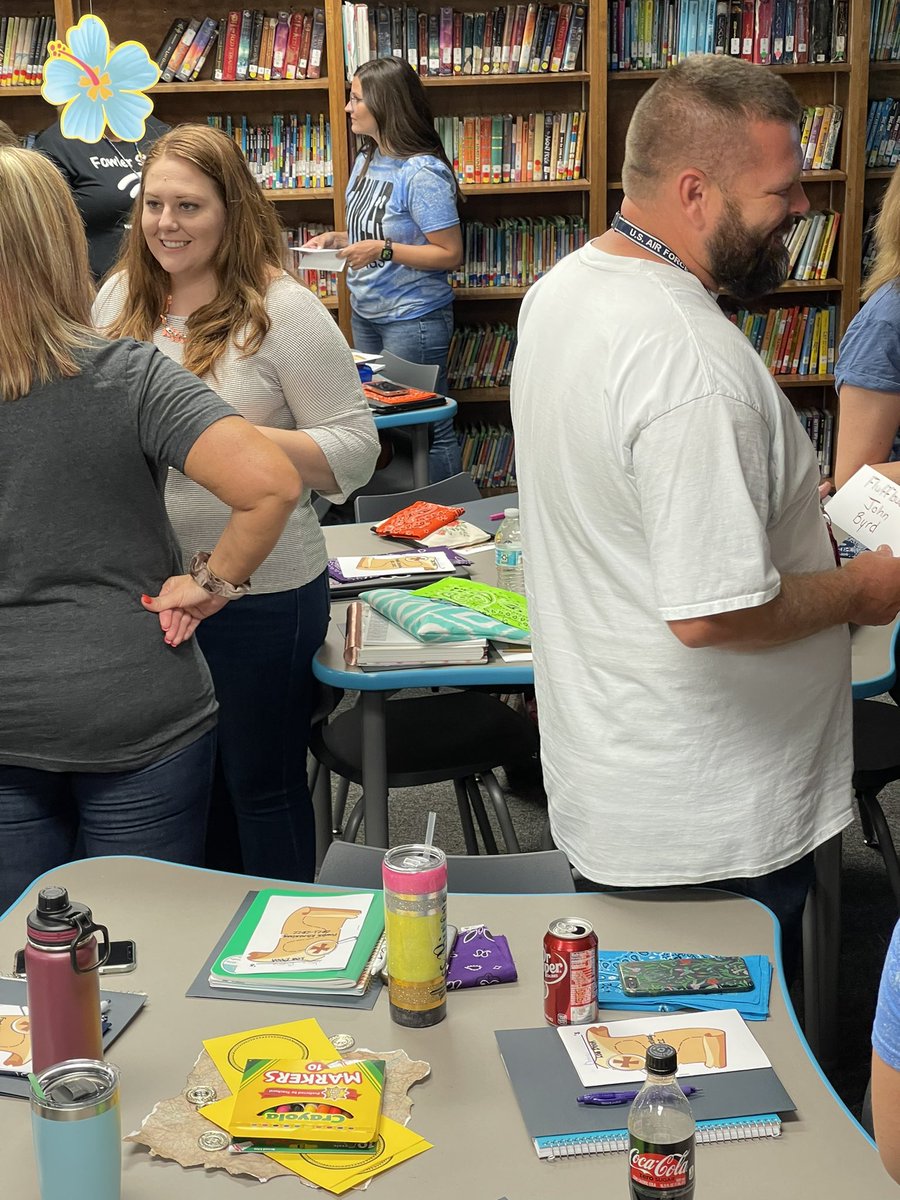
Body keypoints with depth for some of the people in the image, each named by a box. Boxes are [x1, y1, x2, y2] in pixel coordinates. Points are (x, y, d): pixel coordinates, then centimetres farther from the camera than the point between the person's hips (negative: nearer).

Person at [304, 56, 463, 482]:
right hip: (366, 314, 9)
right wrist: (335, 239, 3)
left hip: (413, 319, -9)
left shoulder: (423, 173, -18)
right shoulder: (366, 160, 9)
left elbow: (450, 254, -20)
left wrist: (383, 250, -25)